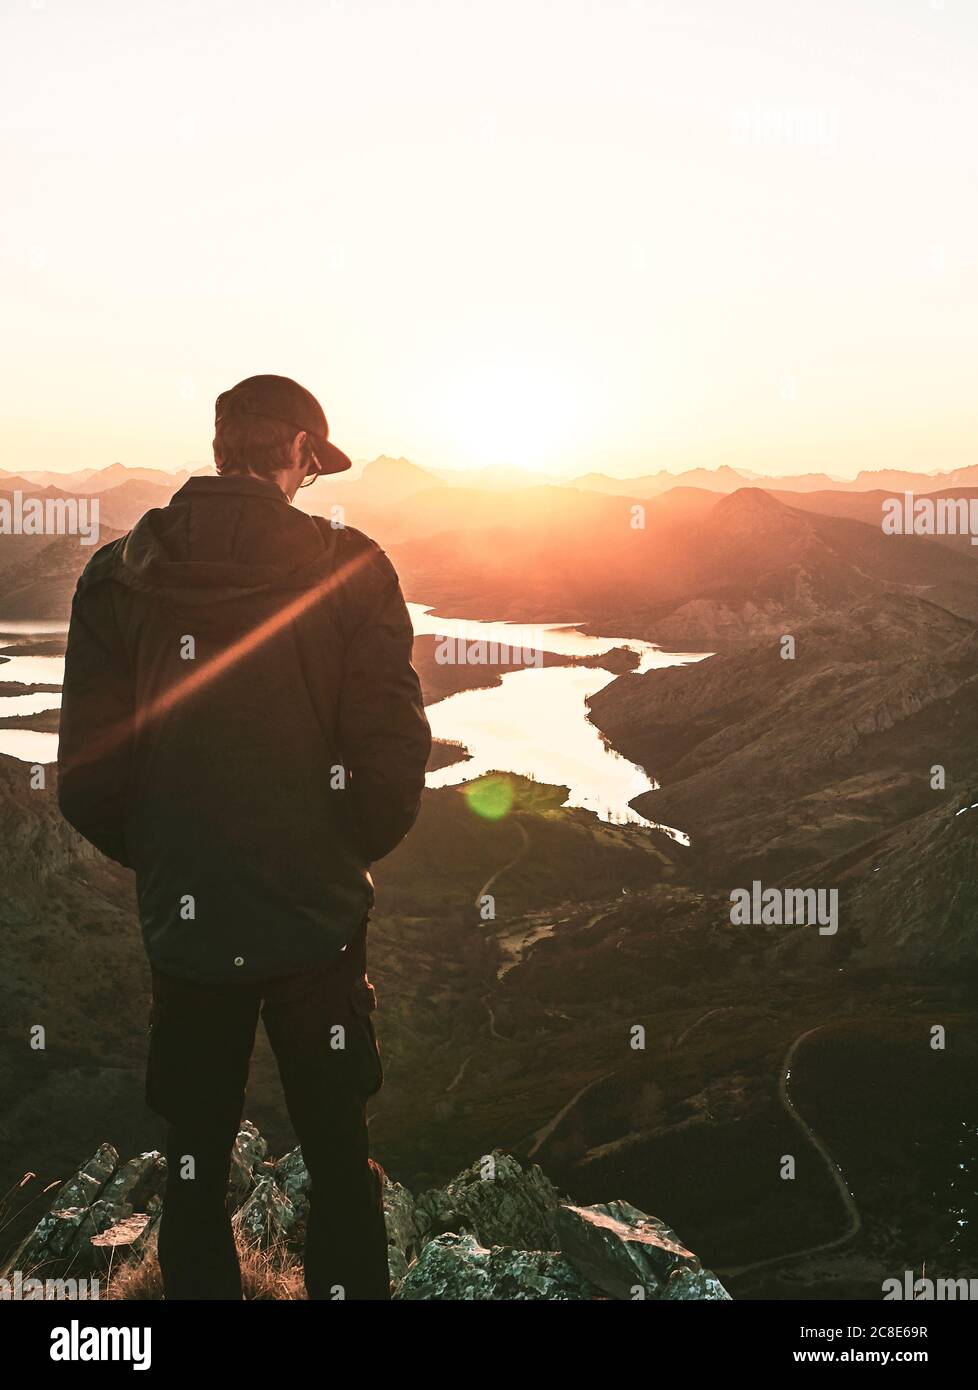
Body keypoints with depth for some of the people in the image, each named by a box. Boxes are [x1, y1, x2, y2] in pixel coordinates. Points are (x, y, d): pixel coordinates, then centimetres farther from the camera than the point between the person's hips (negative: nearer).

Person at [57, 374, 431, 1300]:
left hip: (186, 923, 2)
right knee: (338, 1162, 16)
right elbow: (392, 756, -14)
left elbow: (87, 782, -5)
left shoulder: (117, 578, -5)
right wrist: (349, 851, 6)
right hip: (317, 918, -1)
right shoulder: (347, 567, -11)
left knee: (194, 1168, 19)